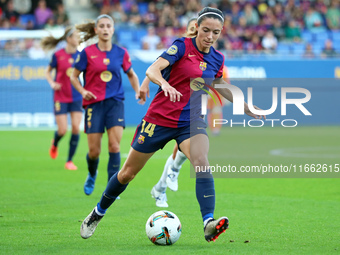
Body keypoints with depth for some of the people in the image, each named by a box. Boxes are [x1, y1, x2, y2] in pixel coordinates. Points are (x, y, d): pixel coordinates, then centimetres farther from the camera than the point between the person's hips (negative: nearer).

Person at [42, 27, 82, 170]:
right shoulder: (58, 55, -7)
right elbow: (48, 71, 7)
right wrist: (52, 83, -10)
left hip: (76, 98, 3)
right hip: (61, 97, -2)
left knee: (76, 127, -8)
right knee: (62, 130, -5)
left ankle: (69, 161, 3)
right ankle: (54, 144, 32)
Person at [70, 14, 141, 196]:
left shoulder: (121, 53, 4)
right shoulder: (87, 53, -2)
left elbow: (131, 74, 19)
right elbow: (74, 76, 6)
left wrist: (138, 91, 3)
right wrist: (83, 91, -11)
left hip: (115, 102, 1)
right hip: (94, 103, -1)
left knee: (114, 145, -14)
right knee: (94, 151, 0)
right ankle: (92, 176, 32)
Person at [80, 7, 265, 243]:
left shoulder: (217, 59, 5)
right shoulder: (182, 46, -11)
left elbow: (222, 88, 26)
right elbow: (152, 70, -25)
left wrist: (248, 109, 29)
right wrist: (165, 83, -46)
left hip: (191, 121, 3)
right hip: (160, 118, -3)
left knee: (201, 162, -28)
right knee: (128, 173, 8)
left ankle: (208, 223, -39)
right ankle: (98, 212, 33)